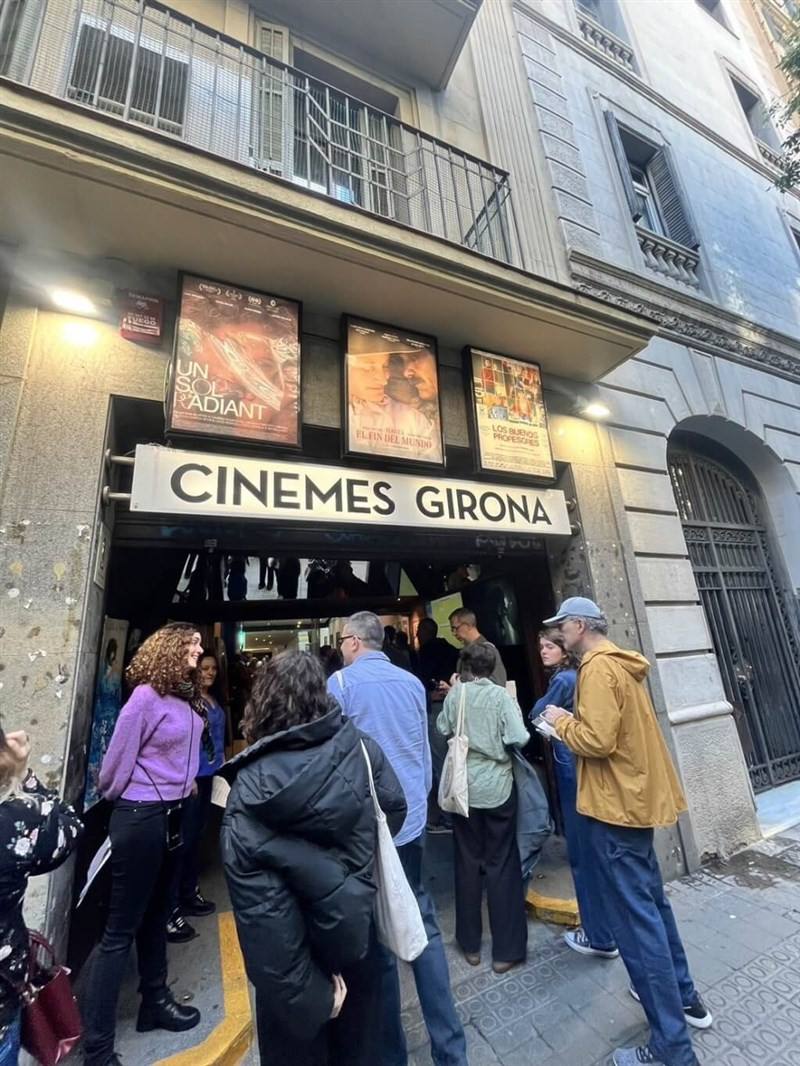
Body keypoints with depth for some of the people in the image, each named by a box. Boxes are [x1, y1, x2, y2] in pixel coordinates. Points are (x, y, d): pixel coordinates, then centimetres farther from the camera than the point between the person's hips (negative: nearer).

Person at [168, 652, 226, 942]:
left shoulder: (215, 701, 10)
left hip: (210, 776, 8)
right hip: (191, 776, -8)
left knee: (197, 836, 18)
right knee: (183, 838, -2)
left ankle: (189, 894, 33)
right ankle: (169, 910, 10)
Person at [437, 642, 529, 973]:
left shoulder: (454, 694, -7)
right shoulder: (501, 696, -14)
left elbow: (443, 729, 3)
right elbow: (519, 739, -17)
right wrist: (498, 738, 2)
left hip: (463, 786, 2)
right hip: (497, 786, -2)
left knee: (468, 863, 17)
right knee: (501, 865, 13)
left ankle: (471, 945, 31)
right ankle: (505, 951, 23)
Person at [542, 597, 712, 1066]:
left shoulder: (598, 668, -22)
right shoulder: (622, 664, 8)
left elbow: (596, 741, -27)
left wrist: (561, 721, -12)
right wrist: (576, 720, 9)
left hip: (616, 804, -10)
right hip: (638, 796, 10)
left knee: (636, 920, 2)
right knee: (650, 901, 25)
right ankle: (684, 996, 41)